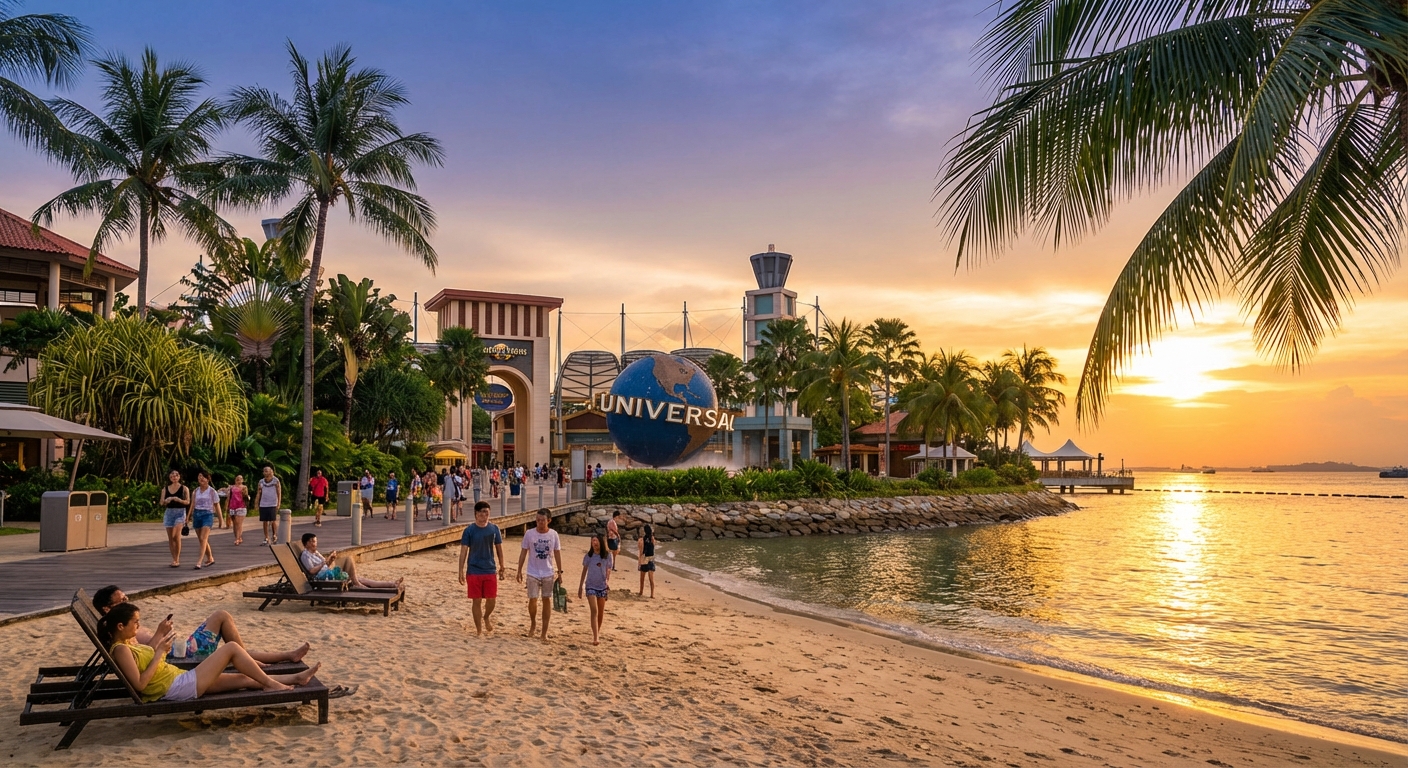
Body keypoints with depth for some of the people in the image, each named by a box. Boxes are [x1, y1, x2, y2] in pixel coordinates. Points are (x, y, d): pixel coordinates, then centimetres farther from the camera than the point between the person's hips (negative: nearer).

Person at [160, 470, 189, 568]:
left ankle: (177, 560, -9)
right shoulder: (165, 489, 10)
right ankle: (173, 559, 15)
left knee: (176, 535, -16)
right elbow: (162, 503, 9)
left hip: (180, 512, -4)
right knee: (170, 537, 5)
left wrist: (179, 500, -21)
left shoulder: (184, 488, 0)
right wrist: (166, 500, -13)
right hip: (169, 512, 4)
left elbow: (188, 502, -3)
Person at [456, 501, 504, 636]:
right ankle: (479, 629, 15)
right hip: (473, 571, -2)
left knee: (491, 599, 4)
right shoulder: (469, 530, -6)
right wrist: (461, 571, -9)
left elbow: (499, 548, 9)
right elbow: (463, 551, -5)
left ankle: (486, 617, 35)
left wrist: (501, 567, 10)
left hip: (490, 570, 2)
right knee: (477, 601, 3)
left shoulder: (494, 528, 0)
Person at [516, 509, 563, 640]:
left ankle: (544, 631, 11)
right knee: (533, 599, -2)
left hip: (548, 573, 1)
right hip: (533, 574, -1)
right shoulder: (529, 533, -7)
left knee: (547, 600, 3)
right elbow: (523, 552, 0)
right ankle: (533, 624, 26)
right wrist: (519, 570, -2)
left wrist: (559, 571, 3)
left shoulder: (553, 534, -4)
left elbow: (557, 553, 5)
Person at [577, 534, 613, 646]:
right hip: (591, 586, -1)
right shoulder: (589, 556, -3)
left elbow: (608, 570, 1)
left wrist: (608, 581, -16)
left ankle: (598, 631, 34)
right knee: (594, 611, -13)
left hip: (602, 586, 2)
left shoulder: (607, 555, -3)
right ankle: (596, 638, -18)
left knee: (601, 612, 12)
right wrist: (580, 586, 10)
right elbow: (584, 570, 7)